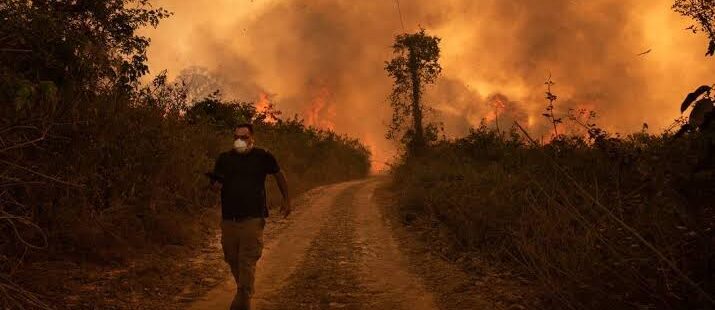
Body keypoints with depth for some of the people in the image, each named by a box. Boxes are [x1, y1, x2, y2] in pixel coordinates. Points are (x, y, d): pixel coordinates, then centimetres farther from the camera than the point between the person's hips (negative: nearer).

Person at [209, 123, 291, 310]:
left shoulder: (262, 157, 1)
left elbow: (279, 175, 16)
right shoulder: (224, 159, 7)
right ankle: (244, 292, 33)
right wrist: (216, 184, -10)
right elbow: (215, 185, 14)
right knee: (232, 260, 11)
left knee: (247, 262, -10)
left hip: (253, 219, -4)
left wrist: (286, 199, 16)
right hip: (229, 219, 4)